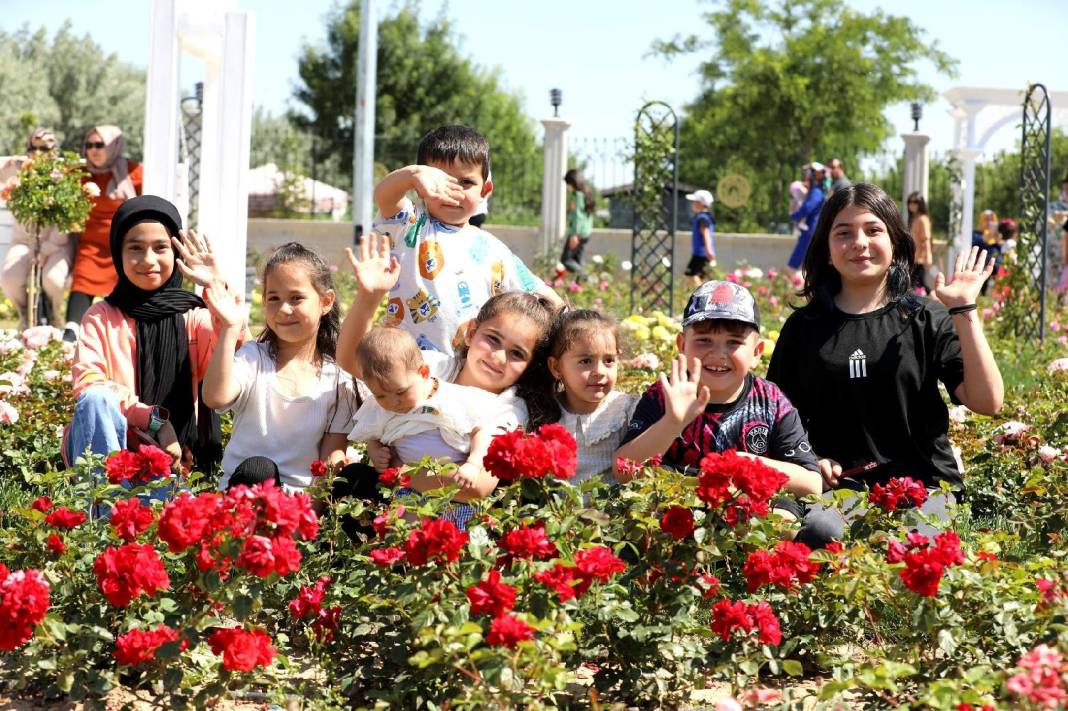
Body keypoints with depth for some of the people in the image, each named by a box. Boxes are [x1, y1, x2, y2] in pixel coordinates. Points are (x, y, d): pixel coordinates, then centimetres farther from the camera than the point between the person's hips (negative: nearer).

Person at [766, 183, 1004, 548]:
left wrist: (964, 311, -3)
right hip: (837, 487, 1)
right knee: (819, 531, -35)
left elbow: (987, 402, -2)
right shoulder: (804, 327, 14)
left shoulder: (928, 320, 10)